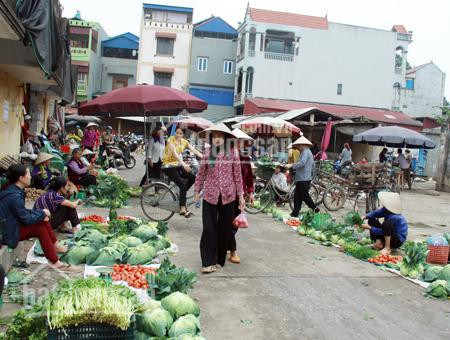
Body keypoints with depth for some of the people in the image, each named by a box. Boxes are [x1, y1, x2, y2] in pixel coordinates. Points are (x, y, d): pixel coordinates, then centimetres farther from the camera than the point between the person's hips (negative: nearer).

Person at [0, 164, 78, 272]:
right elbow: (26, 219, -21)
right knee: (41, 228, -16)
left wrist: (41, 214, -3)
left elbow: (24, 212, 11)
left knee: (43, 220, 4)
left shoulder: (13, 191, 4)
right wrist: (42, 213, -6)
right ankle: (55, 262, -13)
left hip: (13, 224, 10)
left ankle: (56, 246, 11)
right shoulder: (14, 196, -26)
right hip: (9, 232, -10)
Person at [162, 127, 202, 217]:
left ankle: (182, 194, 11)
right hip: (168, 166, -7)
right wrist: (184, 164, -41)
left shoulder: (184, 142, 5)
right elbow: (174, 153, -29)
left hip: (177, 165, 7)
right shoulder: (171, 140, -15)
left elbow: (194, 151, -1)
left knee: (193, 178, -11)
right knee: (182, 185, -20)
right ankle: (183, 209, -21)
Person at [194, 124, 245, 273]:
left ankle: (220, 258, 26)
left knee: (225, 229, 10)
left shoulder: (233, 153, -3)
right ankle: (208, 262, 4)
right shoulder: (207, 153, -1)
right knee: (209, 229, -3)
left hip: (228, 195, 1)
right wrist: (197, 191, 12)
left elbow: (237, 175, 2)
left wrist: (241, 196, 4)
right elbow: (201, 174, 8)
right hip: (210, 195, 0)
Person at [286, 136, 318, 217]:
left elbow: (302, 163, -28)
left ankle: (315, 209, 6)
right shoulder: (308, 152, 21)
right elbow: (313, 165, 27)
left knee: (305, 196, -5)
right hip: (301, 178, 11)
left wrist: (291, 165, -28)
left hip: (304, 179, -11)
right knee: (297, 196, 10)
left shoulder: (305, 152, -13)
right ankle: (295, 213, 12)